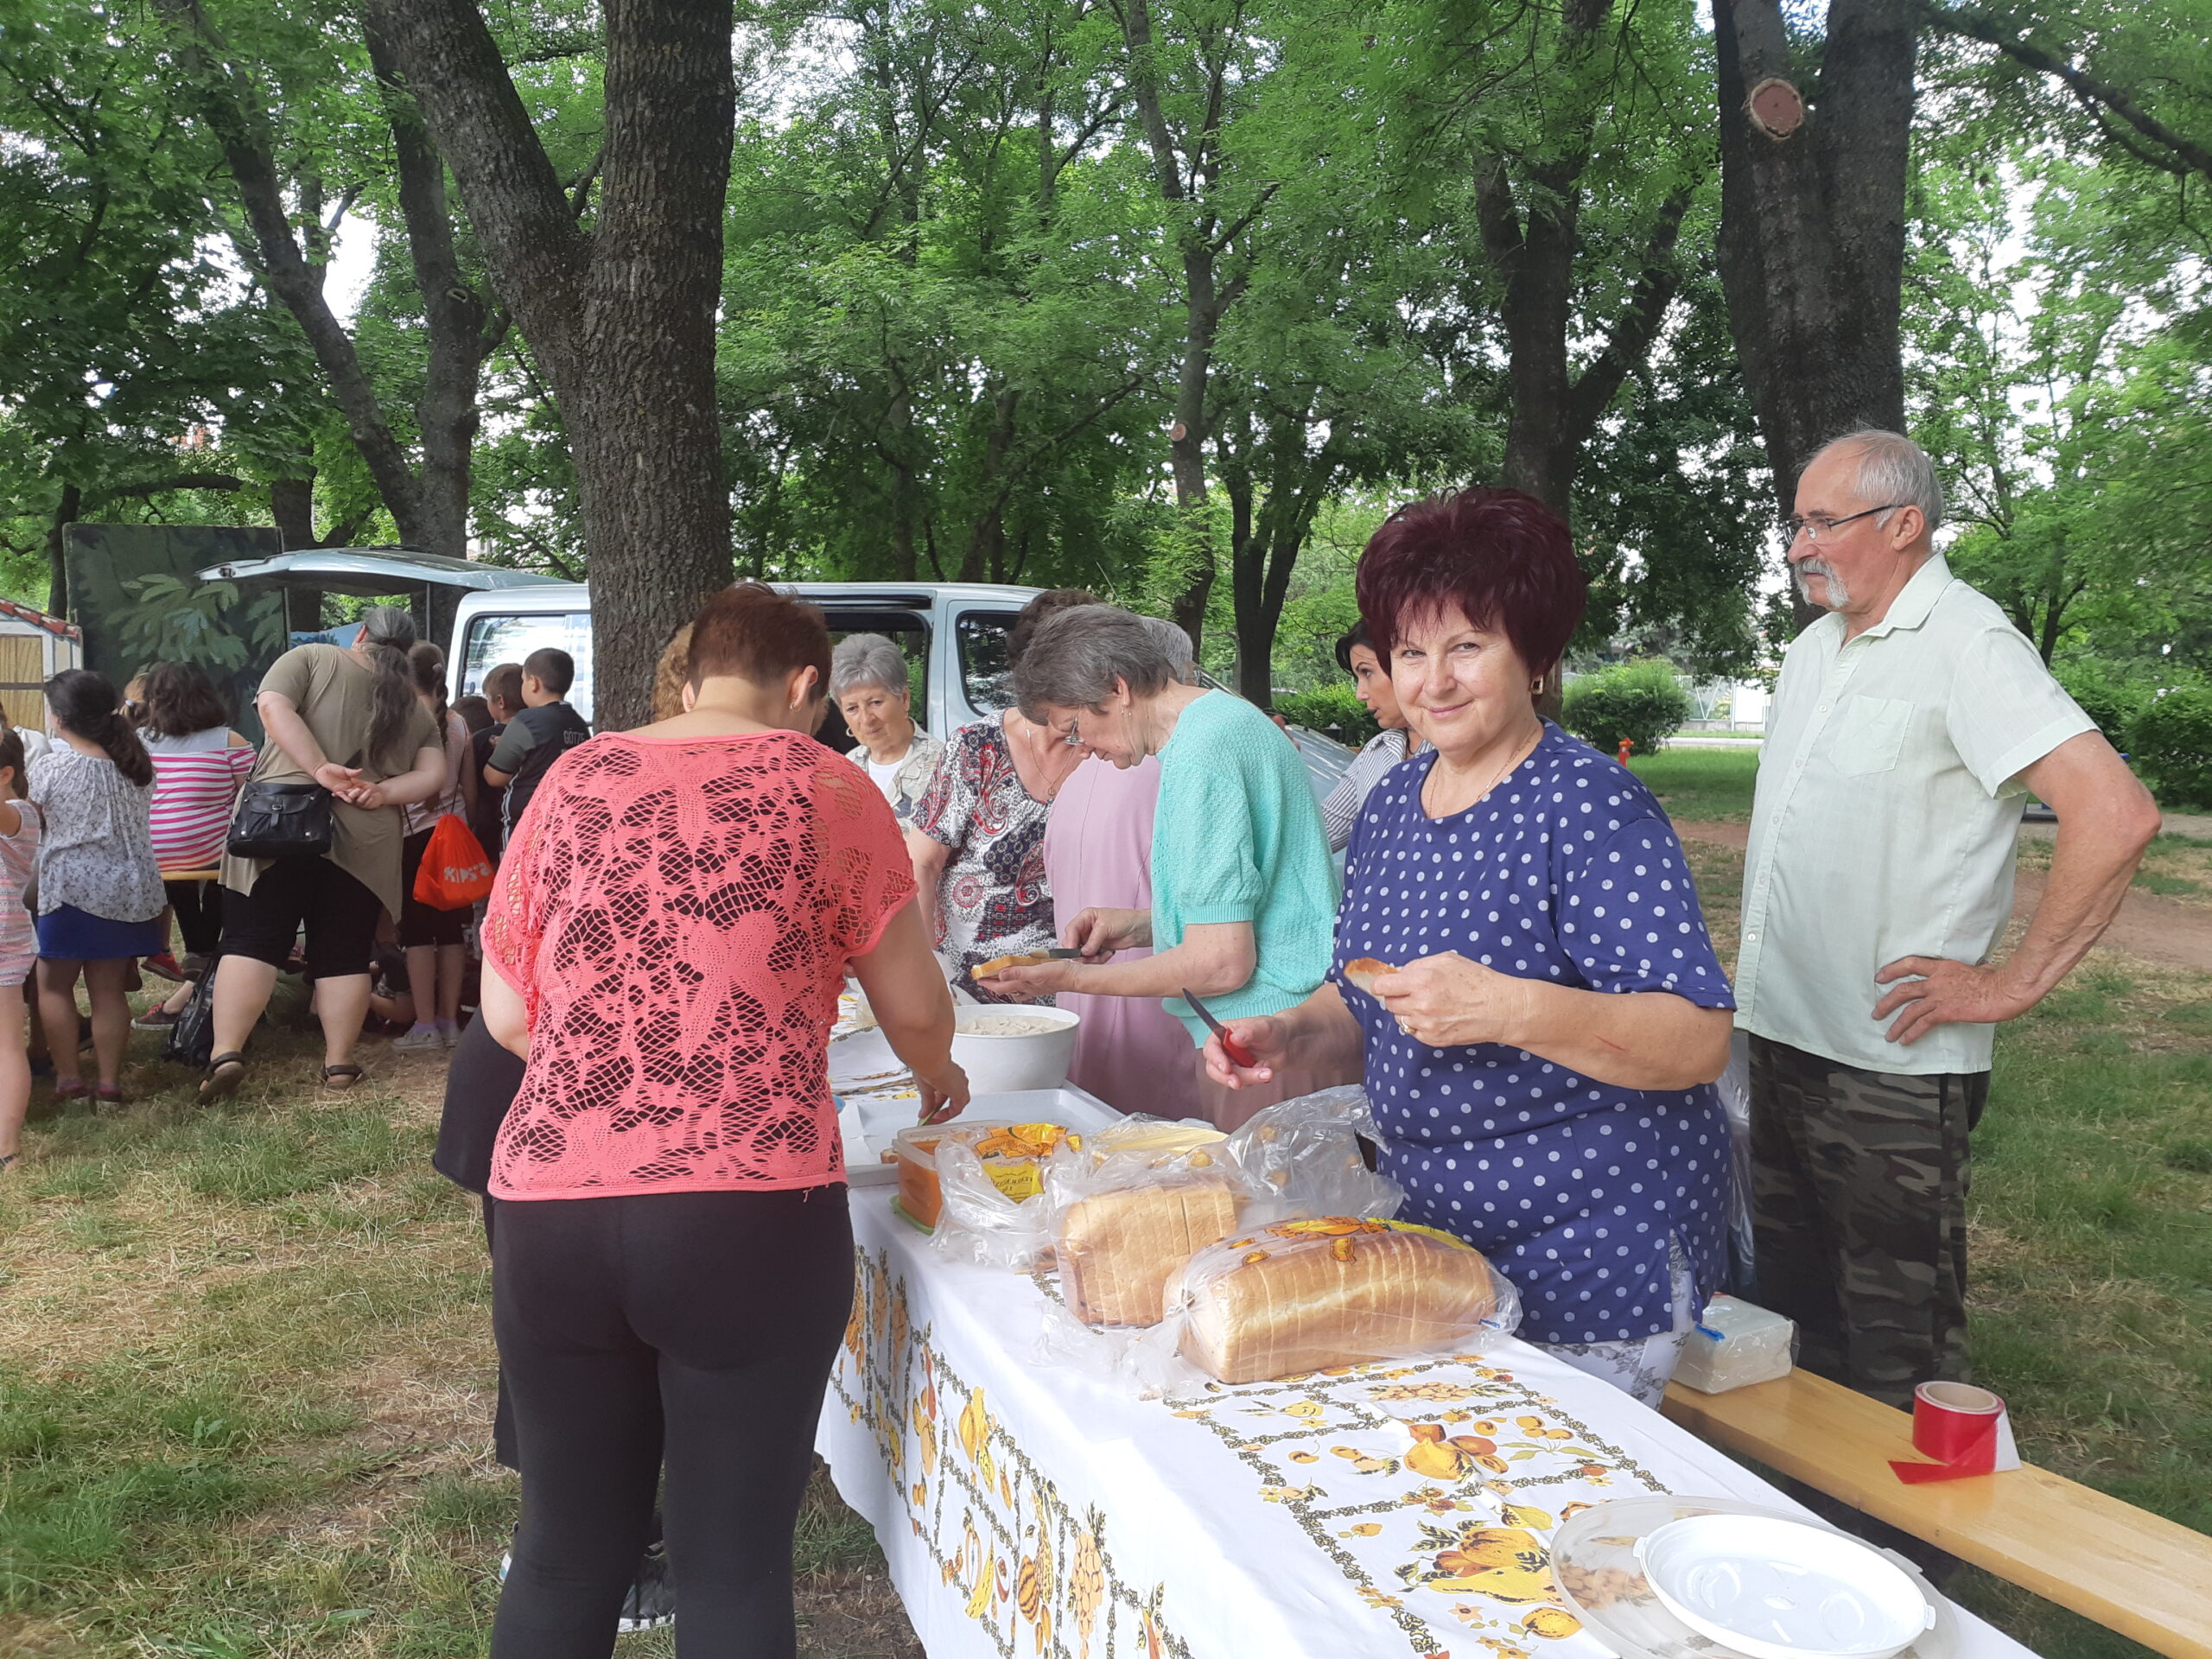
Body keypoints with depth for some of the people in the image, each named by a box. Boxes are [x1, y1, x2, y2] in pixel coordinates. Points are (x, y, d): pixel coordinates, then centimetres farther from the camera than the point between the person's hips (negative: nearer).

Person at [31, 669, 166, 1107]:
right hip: (127, 888, 5)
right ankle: (109, 1082, 11)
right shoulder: (136, 765, 3)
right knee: (109, 989, 9)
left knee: (54, 985, 10)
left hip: (71, 887, -4)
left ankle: (66, 1079, 10)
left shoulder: (51, 767, -11)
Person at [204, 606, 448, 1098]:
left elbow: (273, 706, -9)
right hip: (365, 843, 2)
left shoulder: (312, 659, 8)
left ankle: (226, 1053, -8)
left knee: (252, 942, 1)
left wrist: (320, 770, -14)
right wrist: (380, 793, -6)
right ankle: (339, 1063, 12)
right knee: (344, 954, 9)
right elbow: (432, 776, 6)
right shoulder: (415, 706, 16)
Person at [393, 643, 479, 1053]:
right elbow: (470, 792, 10)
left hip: (416, 834, -5)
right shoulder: (459, 724, 6)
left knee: (417, 931, -2)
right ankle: (449, 1022, 12)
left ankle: (425, 1027, -3)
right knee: (452, 929, 7)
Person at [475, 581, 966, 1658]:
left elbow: (506, 1016, 12)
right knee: (733, 1562, 10)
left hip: (550, 1208, 4)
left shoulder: (572, 781, 10)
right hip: (753, 1215, -3)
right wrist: (939, 1077, 25)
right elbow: (913, 1007, 5)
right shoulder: (824, 787, 1)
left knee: (565, 1551, 19)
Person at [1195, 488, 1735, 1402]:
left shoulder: (1593, 808, -17)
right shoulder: (1392, 801, 5)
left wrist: (1510, 1008, -35)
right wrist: (1289, 1033, -5)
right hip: (1435, 1237, 7)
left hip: (1594, 1263, -7)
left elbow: (1700, 1043, -23)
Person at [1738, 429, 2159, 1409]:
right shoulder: (1817, 645, 11)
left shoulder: (1965, 646, -15)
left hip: (1889, 1066, -8)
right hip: (1782, 1036, 8)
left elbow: (2117, 814, -26)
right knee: (1794, 1307, 20)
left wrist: (2014, 984, -20)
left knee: (1896, 1347, 4)